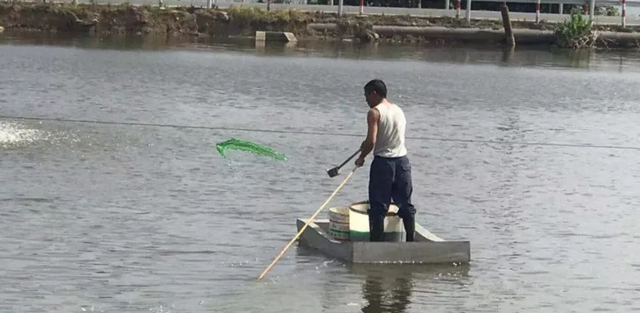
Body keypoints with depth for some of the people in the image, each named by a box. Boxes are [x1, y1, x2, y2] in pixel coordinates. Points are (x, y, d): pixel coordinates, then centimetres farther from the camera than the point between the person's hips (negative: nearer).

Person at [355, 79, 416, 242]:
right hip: (402, 160, 6)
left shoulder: (375, 112, -10)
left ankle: (377, 242, 1)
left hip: (383, 161, -6)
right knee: (405, 203, 13)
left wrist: (361, 157, -2)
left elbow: (371, 141, -19)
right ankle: (411, 240, 14)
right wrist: (367, 144, 23)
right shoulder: (399, 110, 11)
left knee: (378, 207, 0)